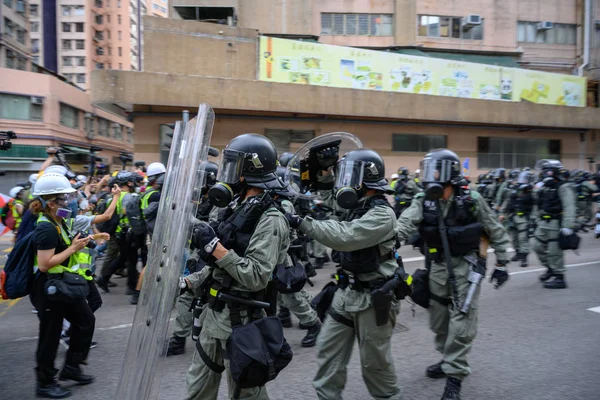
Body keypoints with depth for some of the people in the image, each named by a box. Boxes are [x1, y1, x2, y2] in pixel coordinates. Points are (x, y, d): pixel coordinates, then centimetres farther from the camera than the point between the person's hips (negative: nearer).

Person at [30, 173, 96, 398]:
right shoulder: (47, 229, -23)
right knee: (50, 337, 4)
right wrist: (73, 248, -24)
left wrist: (78, 243, 7)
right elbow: (44, 264, -29)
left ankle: (71, 368, 29)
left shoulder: (58, 223, 7)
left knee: (86, 320, 15)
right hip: (48, 290, -10)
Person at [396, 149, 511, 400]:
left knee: (461, 322, -5)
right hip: (437, 266, 4)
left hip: (465, 266, -4)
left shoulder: (472, 200, -10)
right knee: (438, 320, 15)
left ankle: (454, 376, 8)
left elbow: (497, 232, 1)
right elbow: (406, 223, -22)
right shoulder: (423, 201, -4)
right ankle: (450, 360, 38)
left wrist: (501, 264, 2)